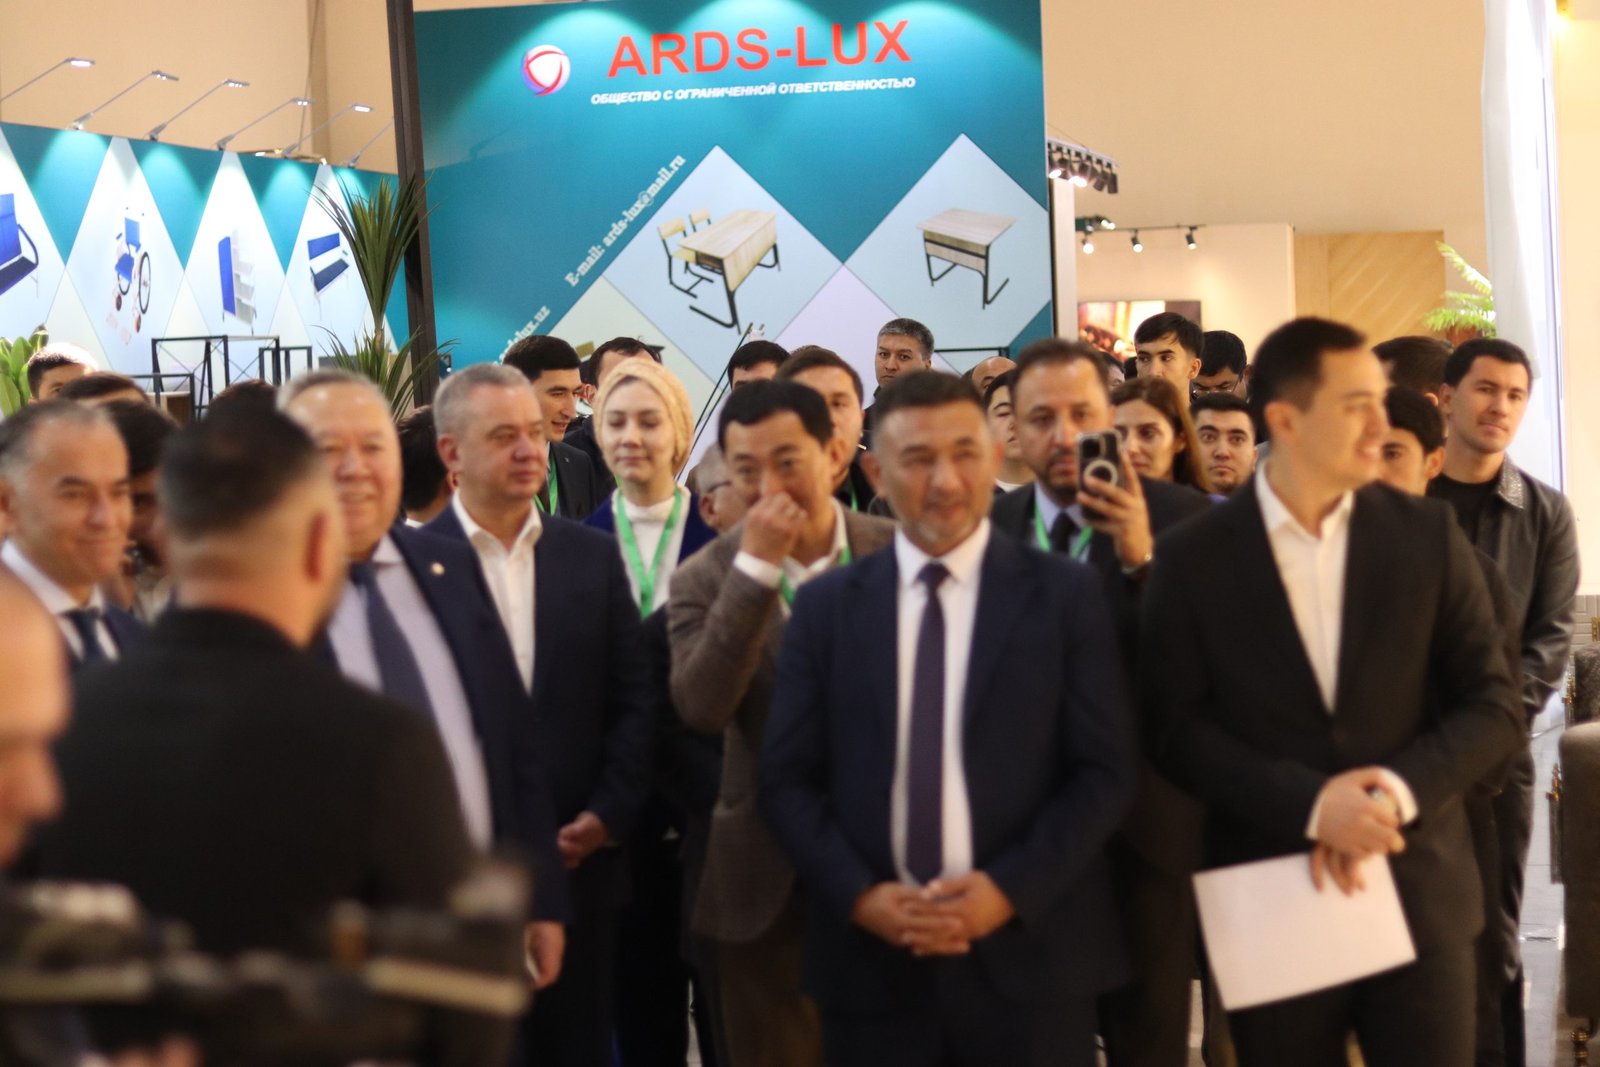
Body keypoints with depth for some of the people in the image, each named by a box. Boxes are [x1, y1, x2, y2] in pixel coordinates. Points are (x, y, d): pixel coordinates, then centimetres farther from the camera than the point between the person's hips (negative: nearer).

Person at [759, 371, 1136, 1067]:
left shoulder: (1065, 595, 2)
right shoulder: (827, 606, 7)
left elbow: (1106, 770, -1)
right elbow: (787, 779, 5)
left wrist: (1011, 889, -12)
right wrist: (858, 895, -9)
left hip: (1029, 955, -1)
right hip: (872, 961, 1)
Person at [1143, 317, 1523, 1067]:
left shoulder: (1427, 537, 2)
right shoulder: (1193, 559, -2)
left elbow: (1492, 706, 2)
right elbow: (1177, 727, -5)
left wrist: (1397, 792, -15)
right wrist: (1308, 802, -18)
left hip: (1419, 893, 1)